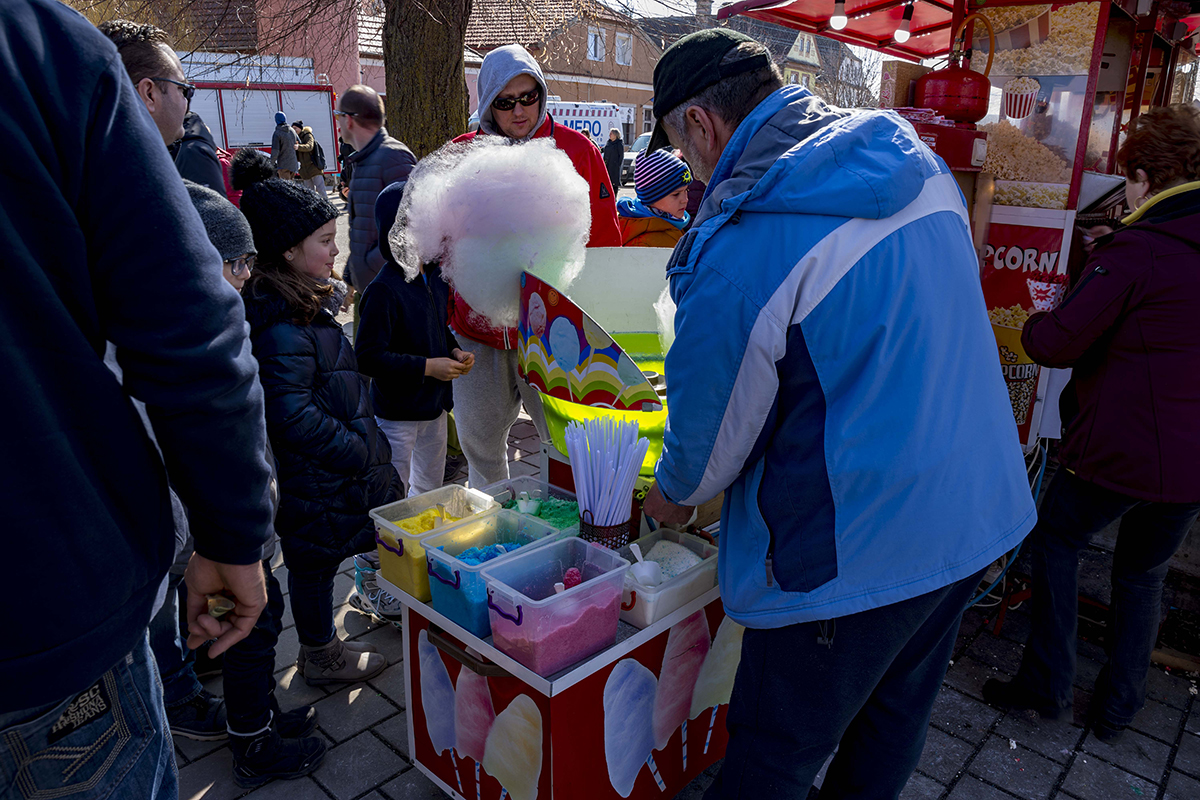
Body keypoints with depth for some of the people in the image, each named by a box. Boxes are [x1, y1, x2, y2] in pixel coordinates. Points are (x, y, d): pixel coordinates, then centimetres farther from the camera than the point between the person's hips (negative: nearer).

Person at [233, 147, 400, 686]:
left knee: (315, 560, 22)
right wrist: (359, 451, -20)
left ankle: (319, 647, 39)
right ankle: (321, 656, 29)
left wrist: (362, 438, 15)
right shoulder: (279, 327, -25)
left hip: (337, 465, 10)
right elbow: (293, 417, -29)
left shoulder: (306, 301, 8)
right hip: (315, 478, -10)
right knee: (314, 561, 9)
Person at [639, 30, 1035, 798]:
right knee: (895, 712, 27)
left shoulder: (739, 252, -23)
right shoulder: (920, 163, 2)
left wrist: (674, 494, 12)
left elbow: (714, 425, -10)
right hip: (980, 516, 8)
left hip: (854, 554, -8)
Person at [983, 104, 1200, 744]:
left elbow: (1054, 343, -19)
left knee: (1056, 542, 15)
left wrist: (1035, 323, 2)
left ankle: (1048, 685, 21)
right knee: (1143, 571, 21)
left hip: (1121, 453, -6)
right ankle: (1119, 708, 30)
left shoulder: (1134, 250, -17)